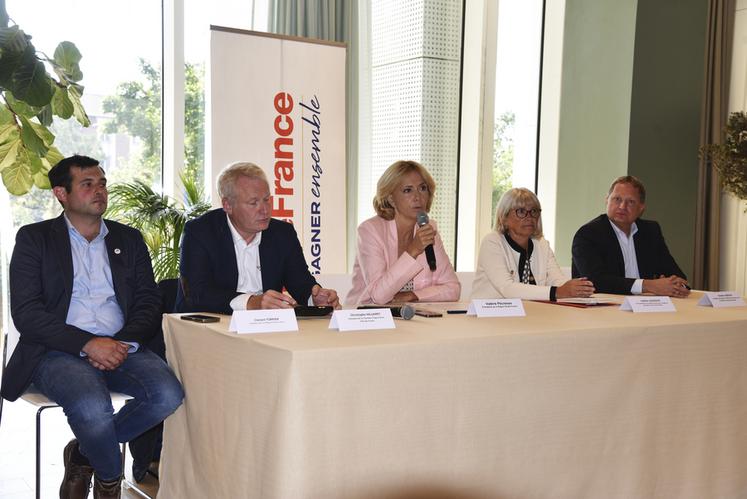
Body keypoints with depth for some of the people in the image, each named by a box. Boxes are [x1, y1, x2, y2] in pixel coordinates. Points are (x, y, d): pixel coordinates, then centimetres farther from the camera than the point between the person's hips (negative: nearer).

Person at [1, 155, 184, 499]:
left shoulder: (129, 239, 17)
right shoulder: (34, 238, 6)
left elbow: (149, 303, 10)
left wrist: (123, 343, -12)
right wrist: (88, 344, -17)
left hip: (120, 348, 4)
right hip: (58, 351, -3)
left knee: (168, 394, -25)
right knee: (93, 407, -34)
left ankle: (83, 454, 0)